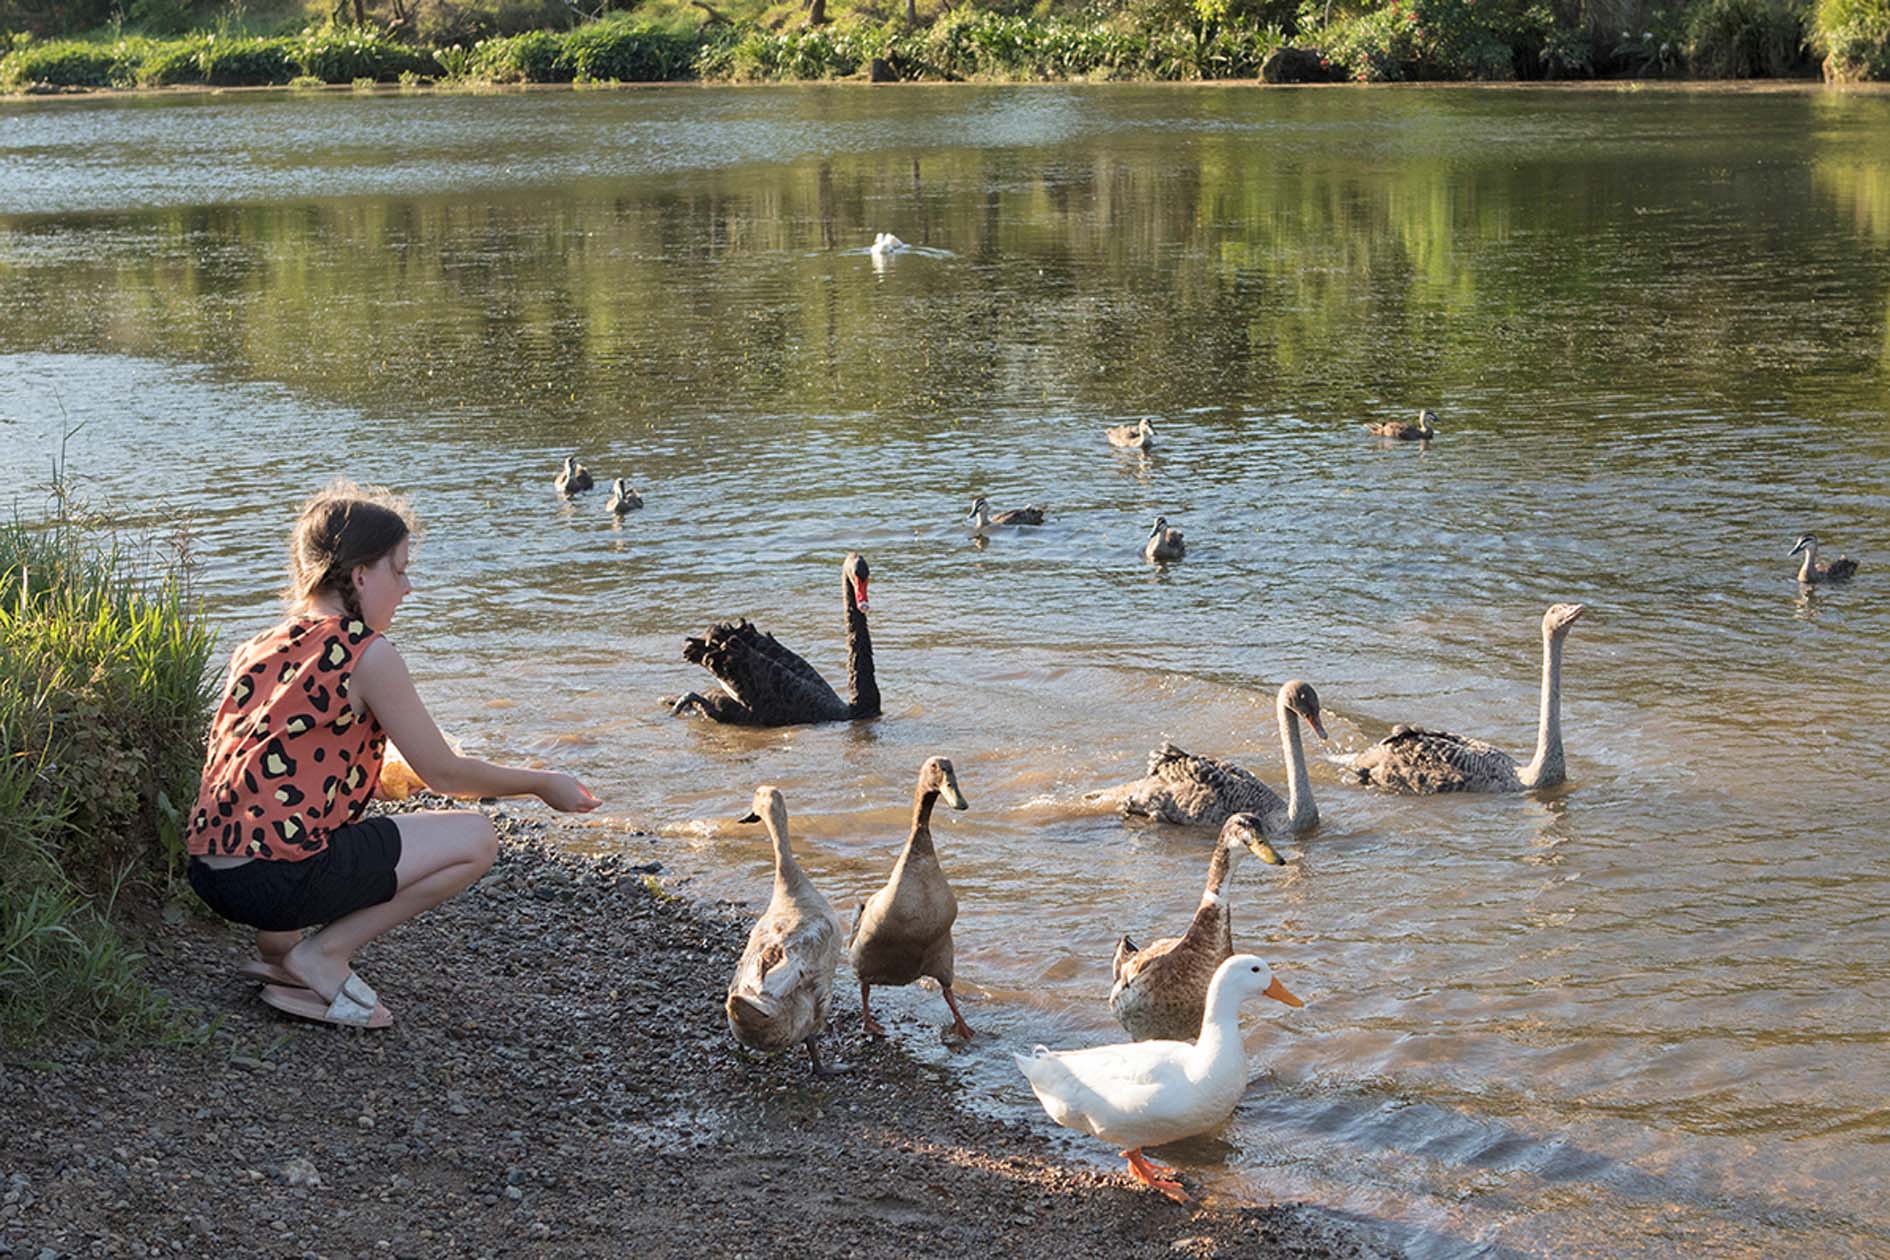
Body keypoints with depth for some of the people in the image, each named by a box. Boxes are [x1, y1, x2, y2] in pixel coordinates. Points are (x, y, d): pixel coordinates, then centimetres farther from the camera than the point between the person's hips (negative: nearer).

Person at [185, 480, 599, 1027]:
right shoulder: (366, 652, -9)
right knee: (476, 838, 1)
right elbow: (443, 773, -3)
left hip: (208, 873, 9)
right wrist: (544, 783, 12)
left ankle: (280, 944, 16)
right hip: (277, 881, -9)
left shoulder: (263, 646, 15)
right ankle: (324, 955, -1)